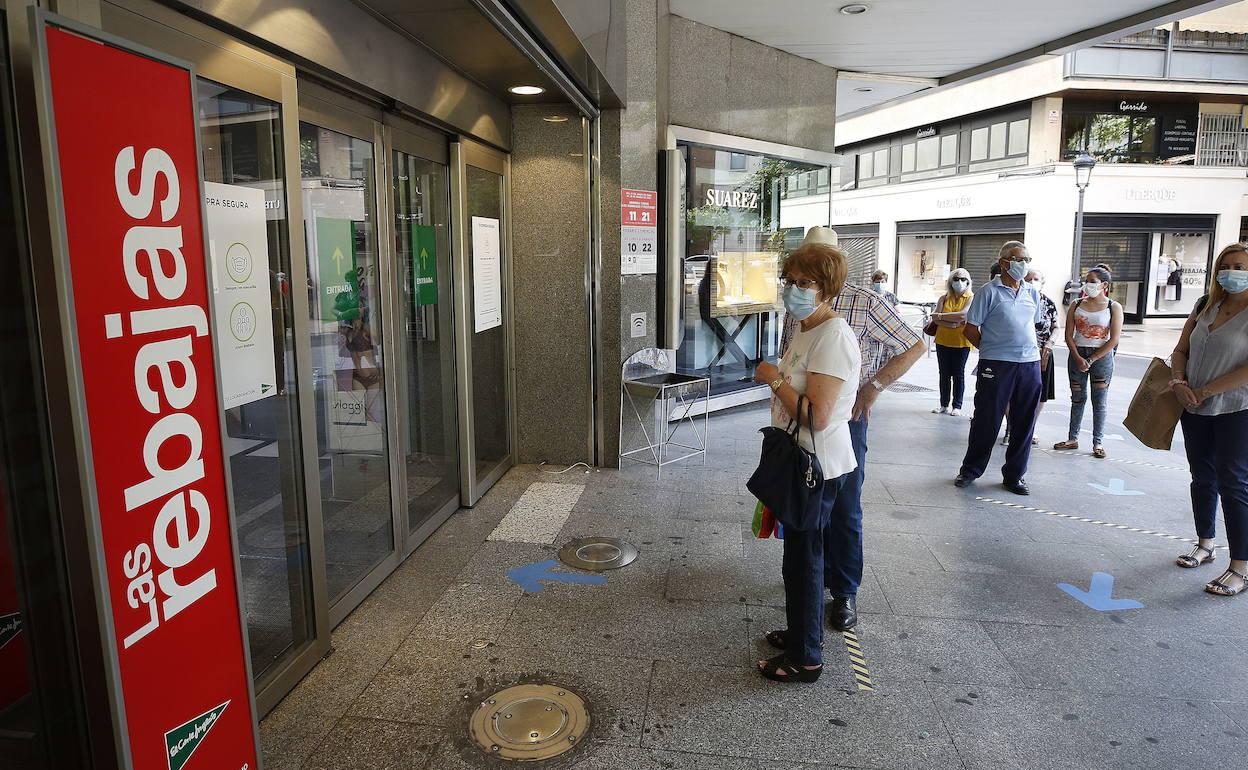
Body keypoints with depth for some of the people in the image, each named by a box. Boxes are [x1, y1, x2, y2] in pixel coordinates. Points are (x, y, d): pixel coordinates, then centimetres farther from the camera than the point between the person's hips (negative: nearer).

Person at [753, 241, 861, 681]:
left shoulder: (833, 337, -22)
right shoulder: (805, 331, 10)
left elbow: (816, 415, -28)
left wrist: (774, 379, -20)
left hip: (818, 468, -10)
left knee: (803, 560, 2)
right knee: (801, 554, 21)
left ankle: (805, 659, 18)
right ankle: (801, 633, 39)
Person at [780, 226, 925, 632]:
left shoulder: (866, 303, -10)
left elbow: (916, 346, -7)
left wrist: (874, 387, -13)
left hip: (846, 419, -4)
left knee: (845, 510, 3)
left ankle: (845, 592, 18)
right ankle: (818, 575, 33)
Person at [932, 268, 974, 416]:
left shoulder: (971, 298, -3)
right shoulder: (944, 298, 7)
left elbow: (963, 315, -20)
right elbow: (936, 318, -5)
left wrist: (941, 316, -10)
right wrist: (953, 323, -18)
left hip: (961, 342, -3)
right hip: (943, 341, 4)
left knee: (958, 374, 3)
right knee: (944, 374, 8)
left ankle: (957, 406, 9)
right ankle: (944, 405, 15)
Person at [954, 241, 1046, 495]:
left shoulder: (1032, 293, 12)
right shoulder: (990, 291, -5)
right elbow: (970, 329, -4)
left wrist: (1028, 349, 12)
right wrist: (990, 350, 1)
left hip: (1030, 363, 5)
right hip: (996, 365, -5)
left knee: (1024, 423, 9)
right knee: (987, 420, 2)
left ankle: (1015, 475, 22)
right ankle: (970, 470, 18)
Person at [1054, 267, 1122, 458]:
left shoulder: (1114, 307, -3)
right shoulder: (1076, 305, 5)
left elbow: (1114, 339, -8)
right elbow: (1069, 335, 1)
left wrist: (1091, 360, -13)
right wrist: (1078, 358, -11)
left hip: (1101, 356, -3)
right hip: (1077, 354, 3)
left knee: (1100, 401, 2)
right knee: (1077, 398, 9)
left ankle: (1098, 443, 9)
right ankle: (1072, 439, 16)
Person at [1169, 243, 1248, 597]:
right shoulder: (1206, 306, 8)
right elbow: (1180, 350, 11)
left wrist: (1205, 390, -17)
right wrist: (1179, 383, -6)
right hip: (1196, 409, 6)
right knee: (1203, 479, 15)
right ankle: (1205, 545, 31)